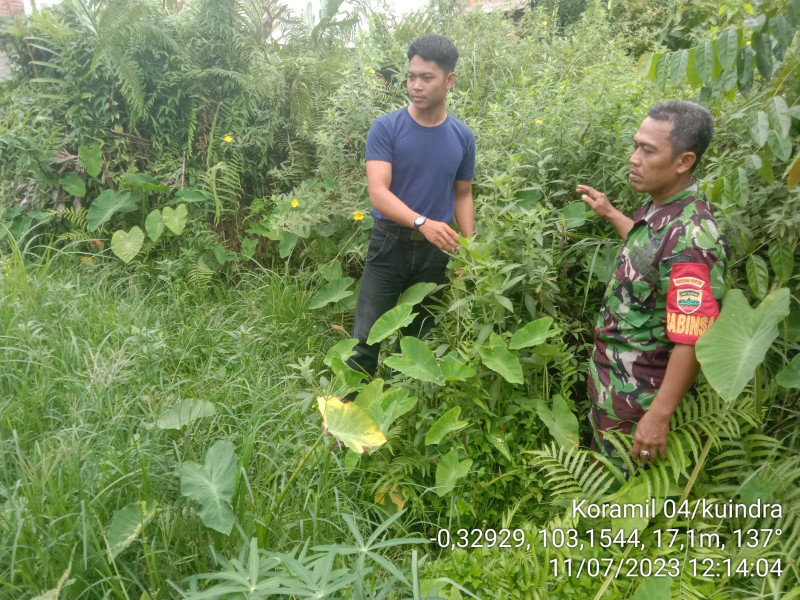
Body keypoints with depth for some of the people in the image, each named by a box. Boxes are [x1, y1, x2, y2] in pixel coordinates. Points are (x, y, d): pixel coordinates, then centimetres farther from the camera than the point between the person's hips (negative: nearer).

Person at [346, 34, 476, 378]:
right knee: (366, 340, -2)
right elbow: (378, 193, -19)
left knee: (416, 341, 13)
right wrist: (422, 222, -36)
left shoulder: (463, 137, 2)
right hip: (390, 245, -3)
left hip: (435, 252, 3)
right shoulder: (386, 128, -9)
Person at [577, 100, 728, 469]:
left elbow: (693, 341, -30)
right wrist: (609, 214, 29)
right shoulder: (661, 209, -2)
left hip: (634, 390, -9)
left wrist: (659, 415, -27)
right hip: (613, 373, 9)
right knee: (604, 465, 28)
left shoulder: (689, 238, -30)